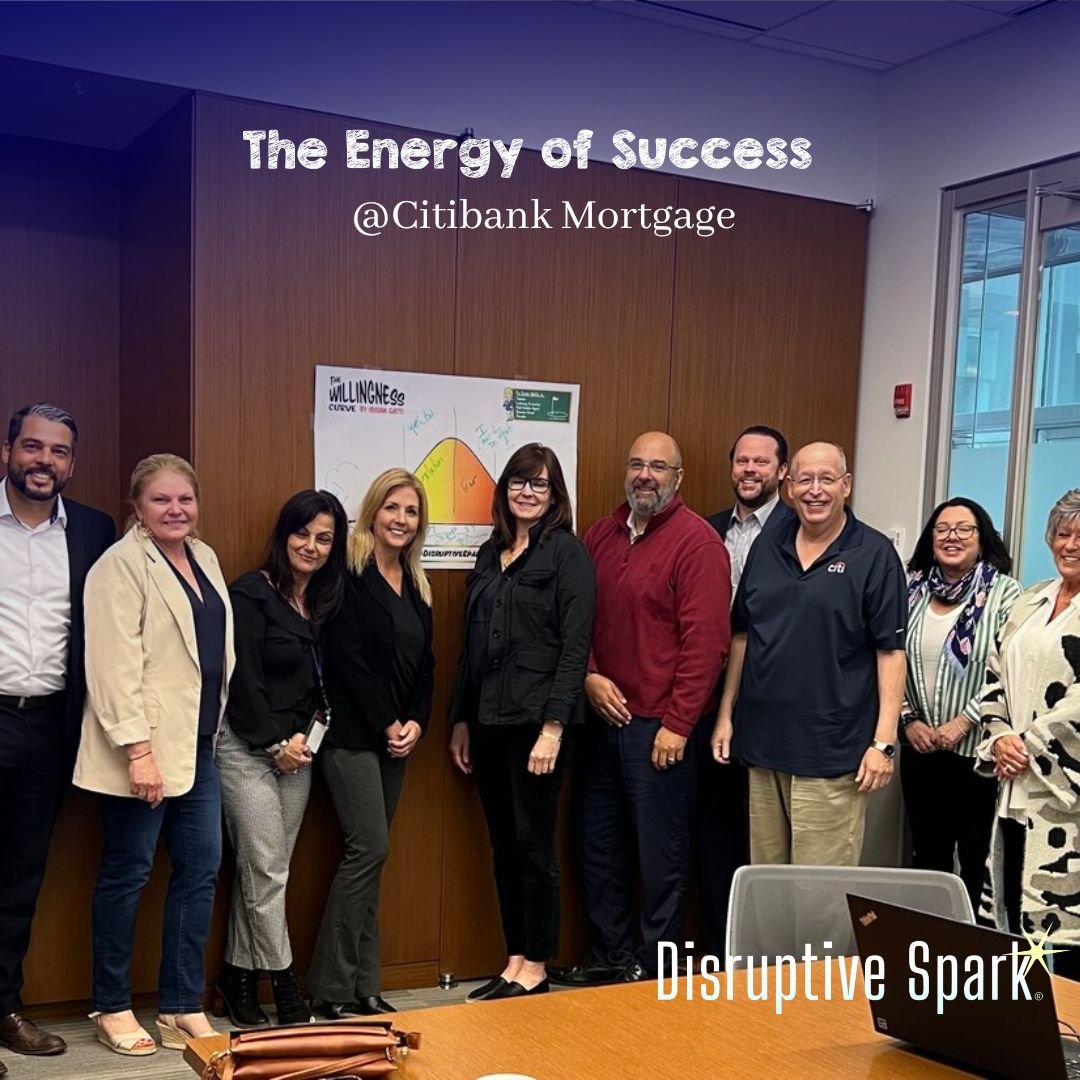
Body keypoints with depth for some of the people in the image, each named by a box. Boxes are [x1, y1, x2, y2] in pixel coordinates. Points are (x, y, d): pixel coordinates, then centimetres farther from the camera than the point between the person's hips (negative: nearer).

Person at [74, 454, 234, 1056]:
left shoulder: (204, 558, 12)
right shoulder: (121, 565, -11)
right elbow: (116, 666, -18)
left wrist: (215, 729, 14)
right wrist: (139, 750, -22)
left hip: (198, 742, 7)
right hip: (145, 747, -7)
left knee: (201, 869, 8)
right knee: (128, 873, 5)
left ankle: (183, 1005, 20)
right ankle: (113, 1007, 20)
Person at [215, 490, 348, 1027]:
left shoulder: (325, 602, 10)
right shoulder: (252, 593, -10)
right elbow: (243, 679, -14)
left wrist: (306, 735, 0)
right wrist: (275, 743, -10)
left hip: (297, 749, 6)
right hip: (248, 748, -6)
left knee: (263, 869, 8)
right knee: (267, 871, -4)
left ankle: (239, 976, 20)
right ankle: (285, 990, 6)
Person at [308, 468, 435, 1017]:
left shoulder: (416, 584, 13)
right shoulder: (349, 574, -9)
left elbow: (424, 664, 13)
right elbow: (346, 657, -15)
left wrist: (415, 723, -1)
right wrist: (386, 724, -12)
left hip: (397, 738, 7)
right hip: (352, 732, -7)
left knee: (369, 853, 8)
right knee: (370, 847, -11)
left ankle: (363, 986, 14)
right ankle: (332, 987, 0)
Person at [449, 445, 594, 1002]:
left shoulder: (567, 552, -6)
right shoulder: (490, 553, 14)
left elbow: (575, 646, -12)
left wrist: (553, 726, -18)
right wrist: (461, 719, 14)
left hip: (537, 719, -6)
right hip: (488, 719, 7)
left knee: (534, 844, 1)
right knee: (503, 846, 11)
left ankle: (536, 967, 14)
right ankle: (514, 962, 22)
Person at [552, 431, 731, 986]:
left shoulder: (697, 541, -9)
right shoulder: (602, 534, 11)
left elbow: (705, 641, -14)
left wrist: (677, 723, -16)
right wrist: (589, 676, -2)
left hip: (659, 726, -7)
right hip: (602, 716, 7)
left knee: (660, 851, 3)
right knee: (598, 842, 14)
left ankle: (655, 966, 18)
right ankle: (609, 955, 30)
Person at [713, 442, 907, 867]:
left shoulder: (874, 555, -5)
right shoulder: (765, 549, 10)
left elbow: (891, 651, -7)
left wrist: (884, 741, -12)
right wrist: (726, 714, 11)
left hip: (832, 754, -5)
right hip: (762, 743, 5)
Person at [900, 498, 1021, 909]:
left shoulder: (1004, 593, -6)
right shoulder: (913, 590, 6)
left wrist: (963, 723, -15)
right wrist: (908, 719, -3)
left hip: (977, 752, -4)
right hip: (920, 751, 4)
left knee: (977, 860, 4)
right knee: (928, 856, 15)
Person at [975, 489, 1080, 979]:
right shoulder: (1030, 601, 15)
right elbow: (995, 677, 16)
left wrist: (1029, 745, -12)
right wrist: (998, 737, 1)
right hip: (1020, 791, 7)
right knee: (1017, 915, 13)